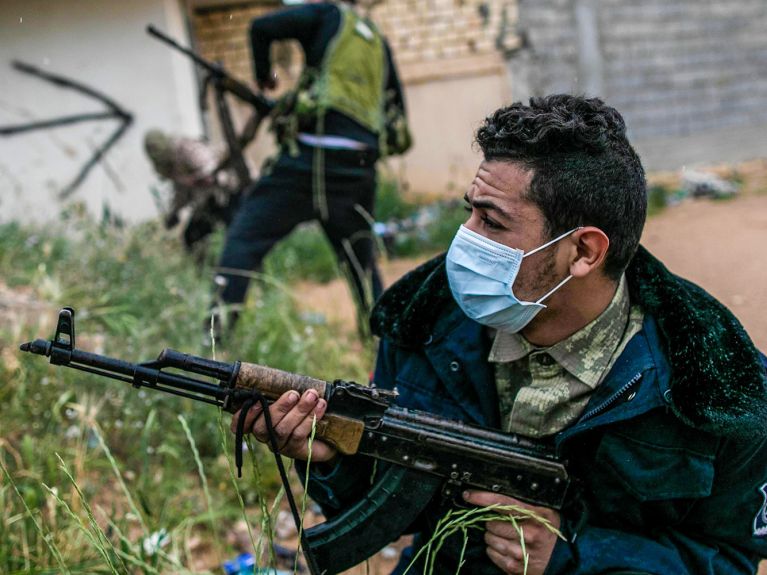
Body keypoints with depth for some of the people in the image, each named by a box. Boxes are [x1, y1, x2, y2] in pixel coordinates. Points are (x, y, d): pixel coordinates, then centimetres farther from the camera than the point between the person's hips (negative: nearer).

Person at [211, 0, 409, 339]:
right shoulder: (378, 41, 24)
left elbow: (262, 27, -5)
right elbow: (397, 110, 26)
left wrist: (263, 76, 12)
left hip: (309, 158, -5)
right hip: (359, 168, 6)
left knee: (244, 239, -2)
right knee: (362, 263, 18)